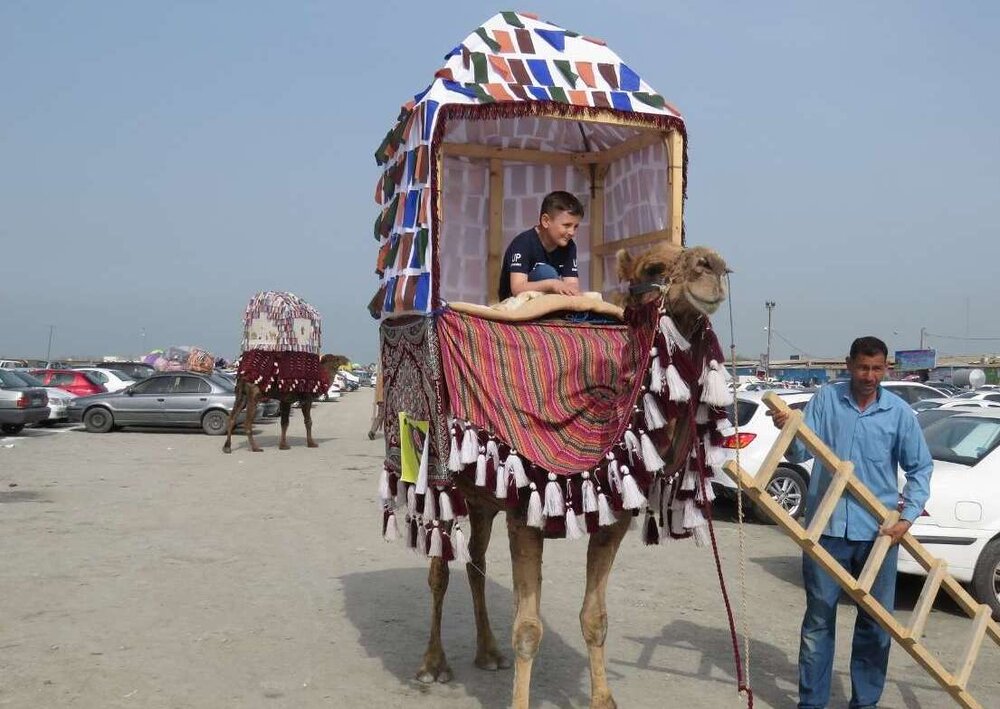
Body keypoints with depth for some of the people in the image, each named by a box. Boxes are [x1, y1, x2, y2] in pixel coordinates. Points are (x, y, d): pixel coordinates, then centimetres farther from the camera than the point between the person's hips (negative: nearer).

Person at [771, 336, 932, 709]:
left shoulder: (899, 412, 0)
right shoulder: (826, 398, -1)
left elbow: (920, 468, 7)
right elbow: (801, 453, -4)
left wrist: (907, 516, -3)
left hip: (878, 531, 1)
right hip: (827, 527, -1)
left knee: (876, 621, 11)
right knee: (818, 618, 7)